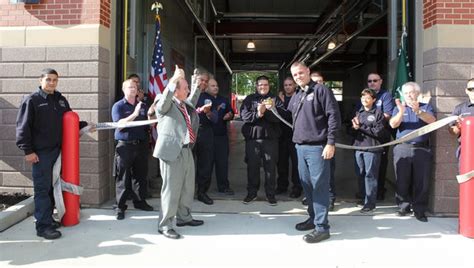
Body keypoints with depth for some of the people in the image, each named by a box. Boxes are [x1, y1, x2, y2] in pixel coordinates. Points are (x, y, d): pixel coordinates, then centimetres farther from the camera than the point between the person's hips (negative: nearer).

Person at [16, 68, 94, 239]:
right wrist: (28, 150, -15)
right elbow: (23, 127, -10)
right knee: (42, 188, -4)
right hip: (40, 152, -6)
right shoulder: (32, 100, -6)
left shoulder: (61, 100, 12)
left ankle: (48, 218, 25)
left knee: (52, 186, 13)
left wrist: (84, 126, 8)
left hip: (56, 150, 6)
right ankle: (43, 226, 0)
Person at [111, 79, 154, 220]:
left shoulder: (143, 106, 13)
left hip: (141, 145, 5)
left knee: (140, 175, 12)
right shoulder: (118, 106, 0)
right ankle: (120, 207, 7)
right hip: (125, 145, -4)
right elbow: (119, 124, -14)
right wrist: (134, 114, -22)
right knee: (123, 178, -1)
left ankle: (139, 201, 26)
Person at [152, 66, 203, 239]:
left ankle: (183, 217, 35)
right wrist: (174, 80, -35)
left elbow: (192, 100, 36)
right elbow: (165, 97, -29)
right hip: (172, 151, -8)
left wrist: (196, 84, 32)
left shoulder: (186, 104, 15)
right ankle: (164, 225, 9)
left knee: (187, 187, 18)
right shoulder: (165, 104, -7)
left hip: (187, 151, 8)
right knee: (171, 189, -2)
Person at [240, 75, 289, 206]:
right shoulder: (249, 99, 10)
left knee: (270, 166, 4)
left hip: (270, 137, 0)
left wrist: (265, 111, -19)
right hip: (252, 137, 1)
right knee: (252, 166, 5)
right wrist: (257, 114, -21)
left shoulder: (275, 99, 9)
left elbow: (283, 115, -7)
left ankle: (270, 194, 16)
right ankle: (251, 192, 19)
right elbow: (243, 115, -5)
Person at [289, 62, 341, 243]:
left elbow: (334, 116, -11)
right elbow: (290, 119, 27)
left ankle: (322, 227, 1)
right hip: (300, 147, 8)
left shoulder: (321, 90, -5)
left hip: (317, 147, -8)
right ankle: (313, 218, 28)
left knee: (319, 186, -4)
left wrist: (331, 142, -16)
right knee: (307, 185, 13)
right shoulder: (296, 97, 19)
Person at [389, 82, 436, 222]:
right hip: (402, 149, 1)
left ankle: (420, 210, 4)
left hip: (422, 149, 0)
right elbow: (393, 124, -4)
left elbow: (432, 120, -8)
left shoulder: (426, 107, 12)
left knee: (421, 181, -2)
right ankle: (404, 206, 10)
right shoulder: (399, 108, 14)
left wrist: (418, 111, -25)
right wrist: (401, 112, -22)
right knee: (402, 180, 1)